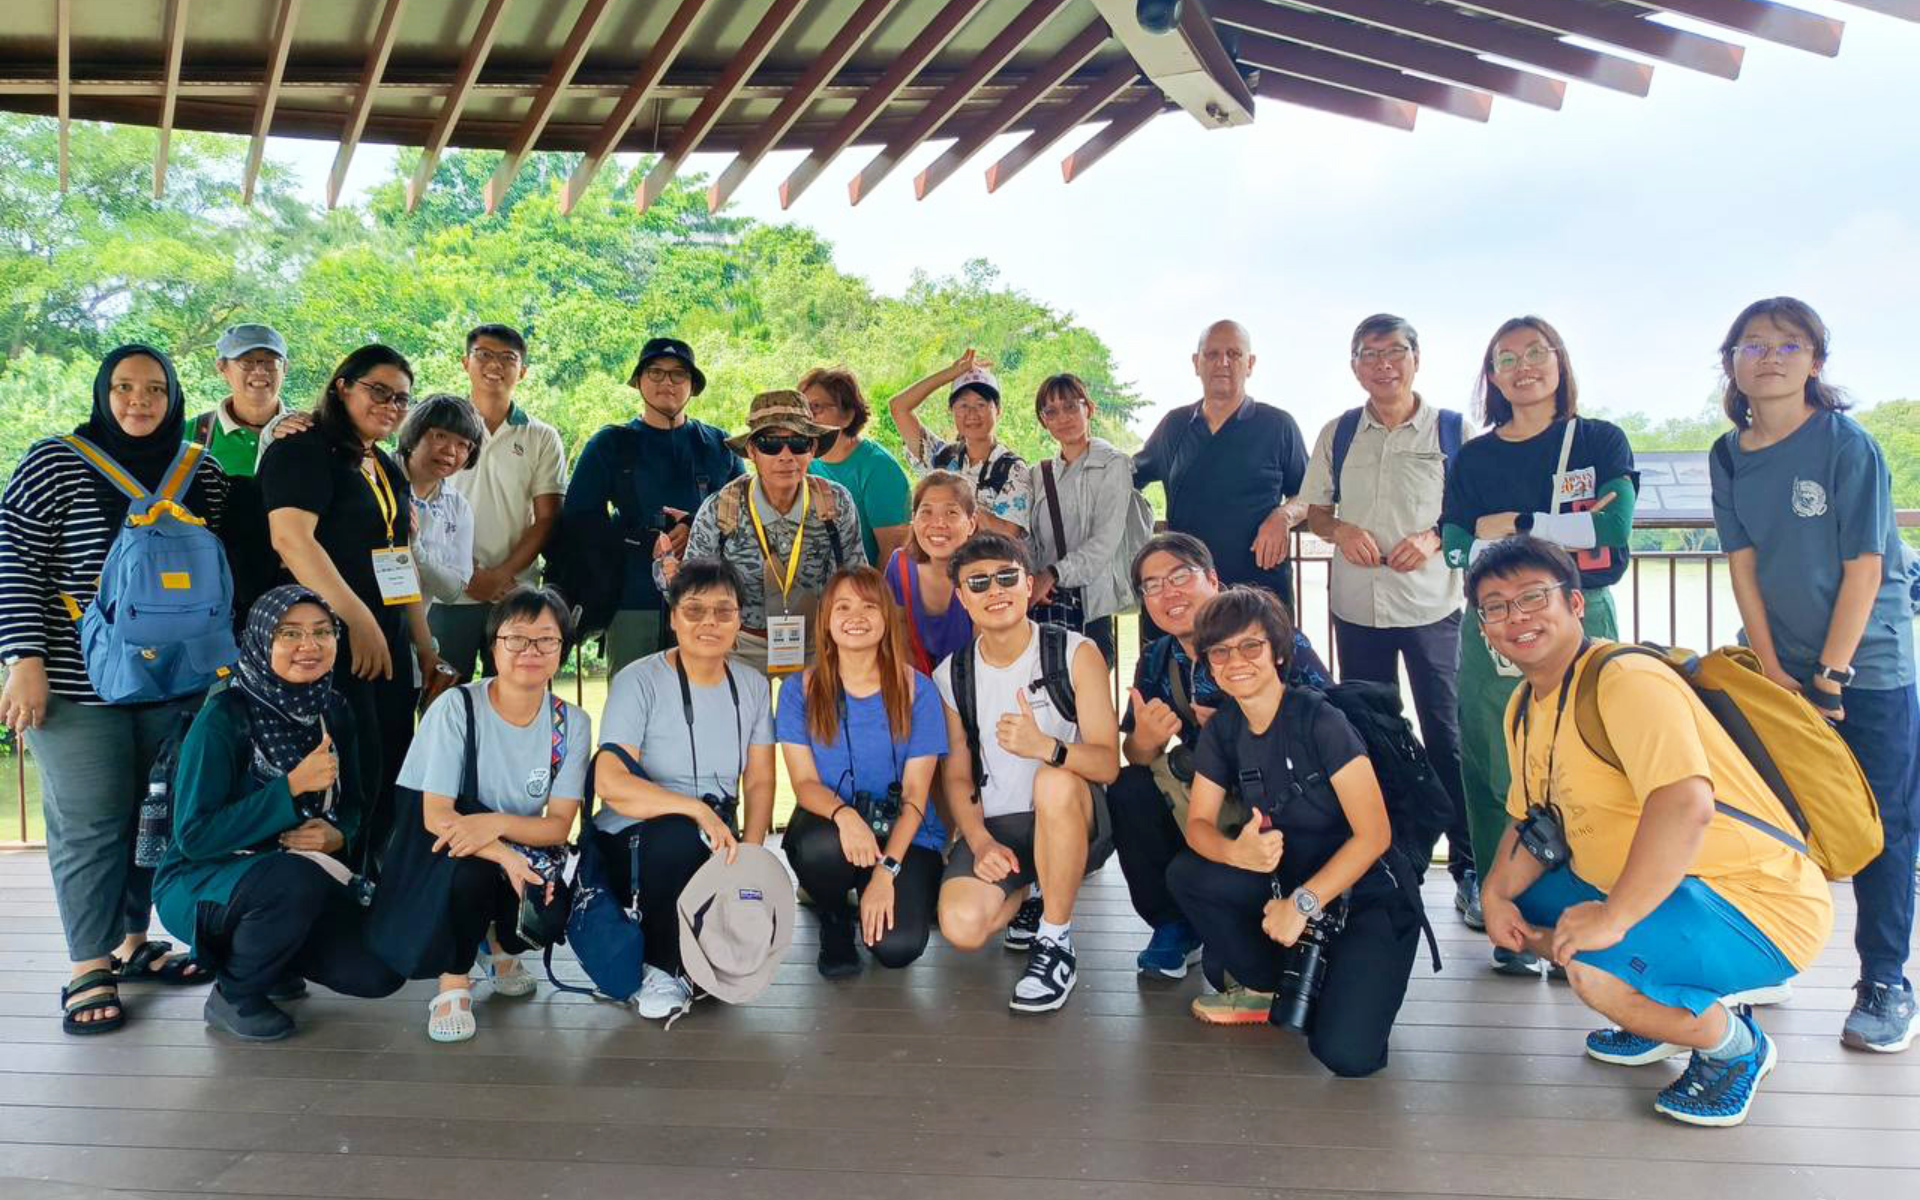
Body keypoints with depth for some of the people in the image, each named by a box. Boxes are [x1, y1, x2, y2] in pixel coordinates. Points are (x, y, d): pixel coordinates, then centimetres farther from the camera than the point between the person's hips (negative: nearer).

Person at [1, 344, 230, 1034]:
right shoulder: (55, 462, -4)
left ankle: (133, 943, 27)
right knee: (90, 825, 0)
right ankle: (89, 969, 12)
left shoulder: (202, 473, 8)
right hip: (78, 685, -4)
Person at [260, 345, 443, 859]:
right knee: (354, 777, -9)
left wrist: (425, 646, 17)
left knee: (389, 777, 7)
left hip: (390, 643, 8)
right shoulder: (303, 451, -5)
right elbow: (292, 538, -19)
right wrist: (358, 619, -23)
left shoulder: (388, 470, 20)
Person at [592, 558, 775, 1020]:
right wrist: (697, 809, -32)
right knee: (679, 835, -38)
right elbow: (609, 782, -21)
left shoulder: (753, 686, 6)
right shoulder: (639, 681, -10)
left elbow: (759, 782, 4)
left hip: (712, 845, 4)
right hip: (631, 841, -4)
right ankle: (663, 968, -12)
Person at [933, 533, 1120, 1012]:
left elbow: (1108, 763, -15)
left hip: (1076, 822, -3)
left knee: (1054, 780, -38)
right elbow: (958, 774, 8)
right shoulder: (951, 675, 4)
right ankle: (1029, 895, 14)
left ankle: (1056, 941, -18)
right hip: (995, 826, 3)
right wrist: (980, 842, -11)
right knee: (961, 927, -25)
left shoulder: (1076, 654, -7)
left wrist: (1046, 746, -36)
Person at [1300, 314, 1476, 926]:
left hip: (1432, 605, -3)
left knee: (1447, 737, -2)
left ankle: (1469, 869, 8)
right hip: (1357, 606, 3)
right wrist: (1340, 530, -9)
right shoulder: (1338, 433, 6)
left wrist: (1435, 538, -16)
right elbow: (1313, 509, 12)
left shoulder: (1453, 430, -1)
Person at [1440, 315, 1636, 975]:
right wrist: (1567, 533, -10)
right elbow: (1458, 549, -1)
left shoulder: (1602, 440, 8)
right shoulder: (1473, 458, 11)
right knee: (1499, 778, -1)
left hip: (1581, 620, -1)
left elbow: (1615, 526, -7)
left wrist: (1514, 525, -6)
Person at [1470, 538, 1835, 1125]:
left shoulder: (1626, 680, -22)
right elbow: (1531, 821, 15)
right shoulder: (1524, 708, 8)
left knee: (1591, 965, -31)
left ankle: (1734, 1045, 0)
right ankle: (1674, 1012, 22)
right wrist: (1495, 892, -3)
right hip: (1659, 893, 9)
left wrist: (1613, 918, -33)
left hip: (1761, 907, -9)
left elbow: (1686, 805, -36)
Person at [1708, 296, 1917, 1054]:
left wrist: (1831, 675, -13)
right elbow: (1743, 564, 0)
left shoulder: (1847, 445, -11)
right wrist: (1770, 668, -6)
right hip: (1780, 666, 4)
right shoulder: (1729, 457, 1)